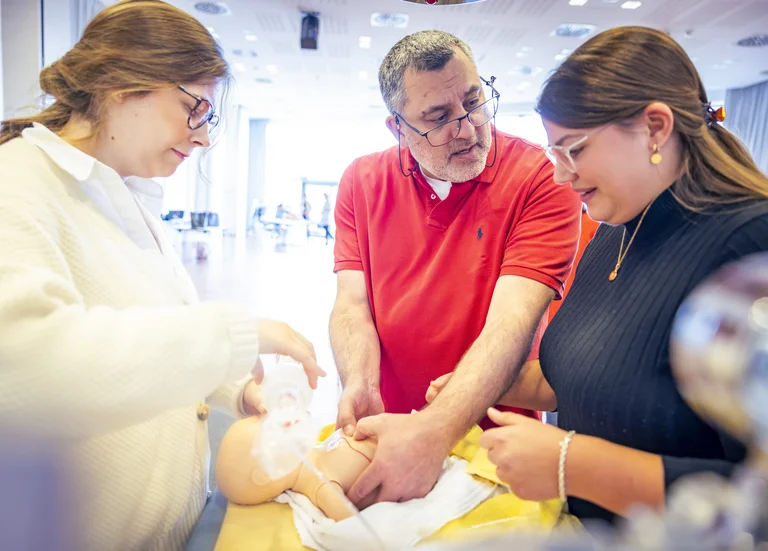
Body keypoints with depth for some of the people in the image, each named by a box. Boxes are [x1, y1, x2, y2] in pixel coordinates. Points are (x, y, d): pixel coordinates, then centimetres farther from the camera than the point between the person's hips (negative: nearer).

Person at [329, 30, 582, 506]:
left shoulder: (543, 178, -14)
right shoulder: (362, 182, -1)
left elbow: (513, 318, -23)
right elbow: (352, 302, -4)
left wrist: (436, 431, -34)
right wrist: (361, 387, -23)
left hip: (489, 434, -1)